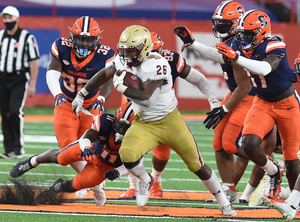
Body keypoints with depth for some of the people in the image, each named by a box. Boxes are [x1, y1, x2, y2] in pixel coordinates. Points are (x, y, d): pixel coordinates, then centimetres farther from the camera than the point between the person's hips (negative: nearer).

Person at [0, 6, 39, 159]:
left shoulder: (27, 37, -5)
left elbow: (34, 61, -6)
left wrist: (32, 84, -12)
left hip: (19, 80, -5)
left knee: (15, 111, -17)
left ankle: (19, 147, -6)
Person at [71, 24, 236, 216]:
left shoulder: (156, 65, -28)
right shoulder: (123, 62, -7)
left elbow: (146, 98, -35)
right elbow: (104, 75, 11)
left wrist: (121, 87, -27)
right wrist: (81, 95, 14)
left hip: (169, 121, -5)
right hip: (144, 123, 5)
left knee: (196, 165, 6)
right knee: (127, 155, -24)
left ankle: (223, 202, 26)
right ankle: (145, 181, 9)